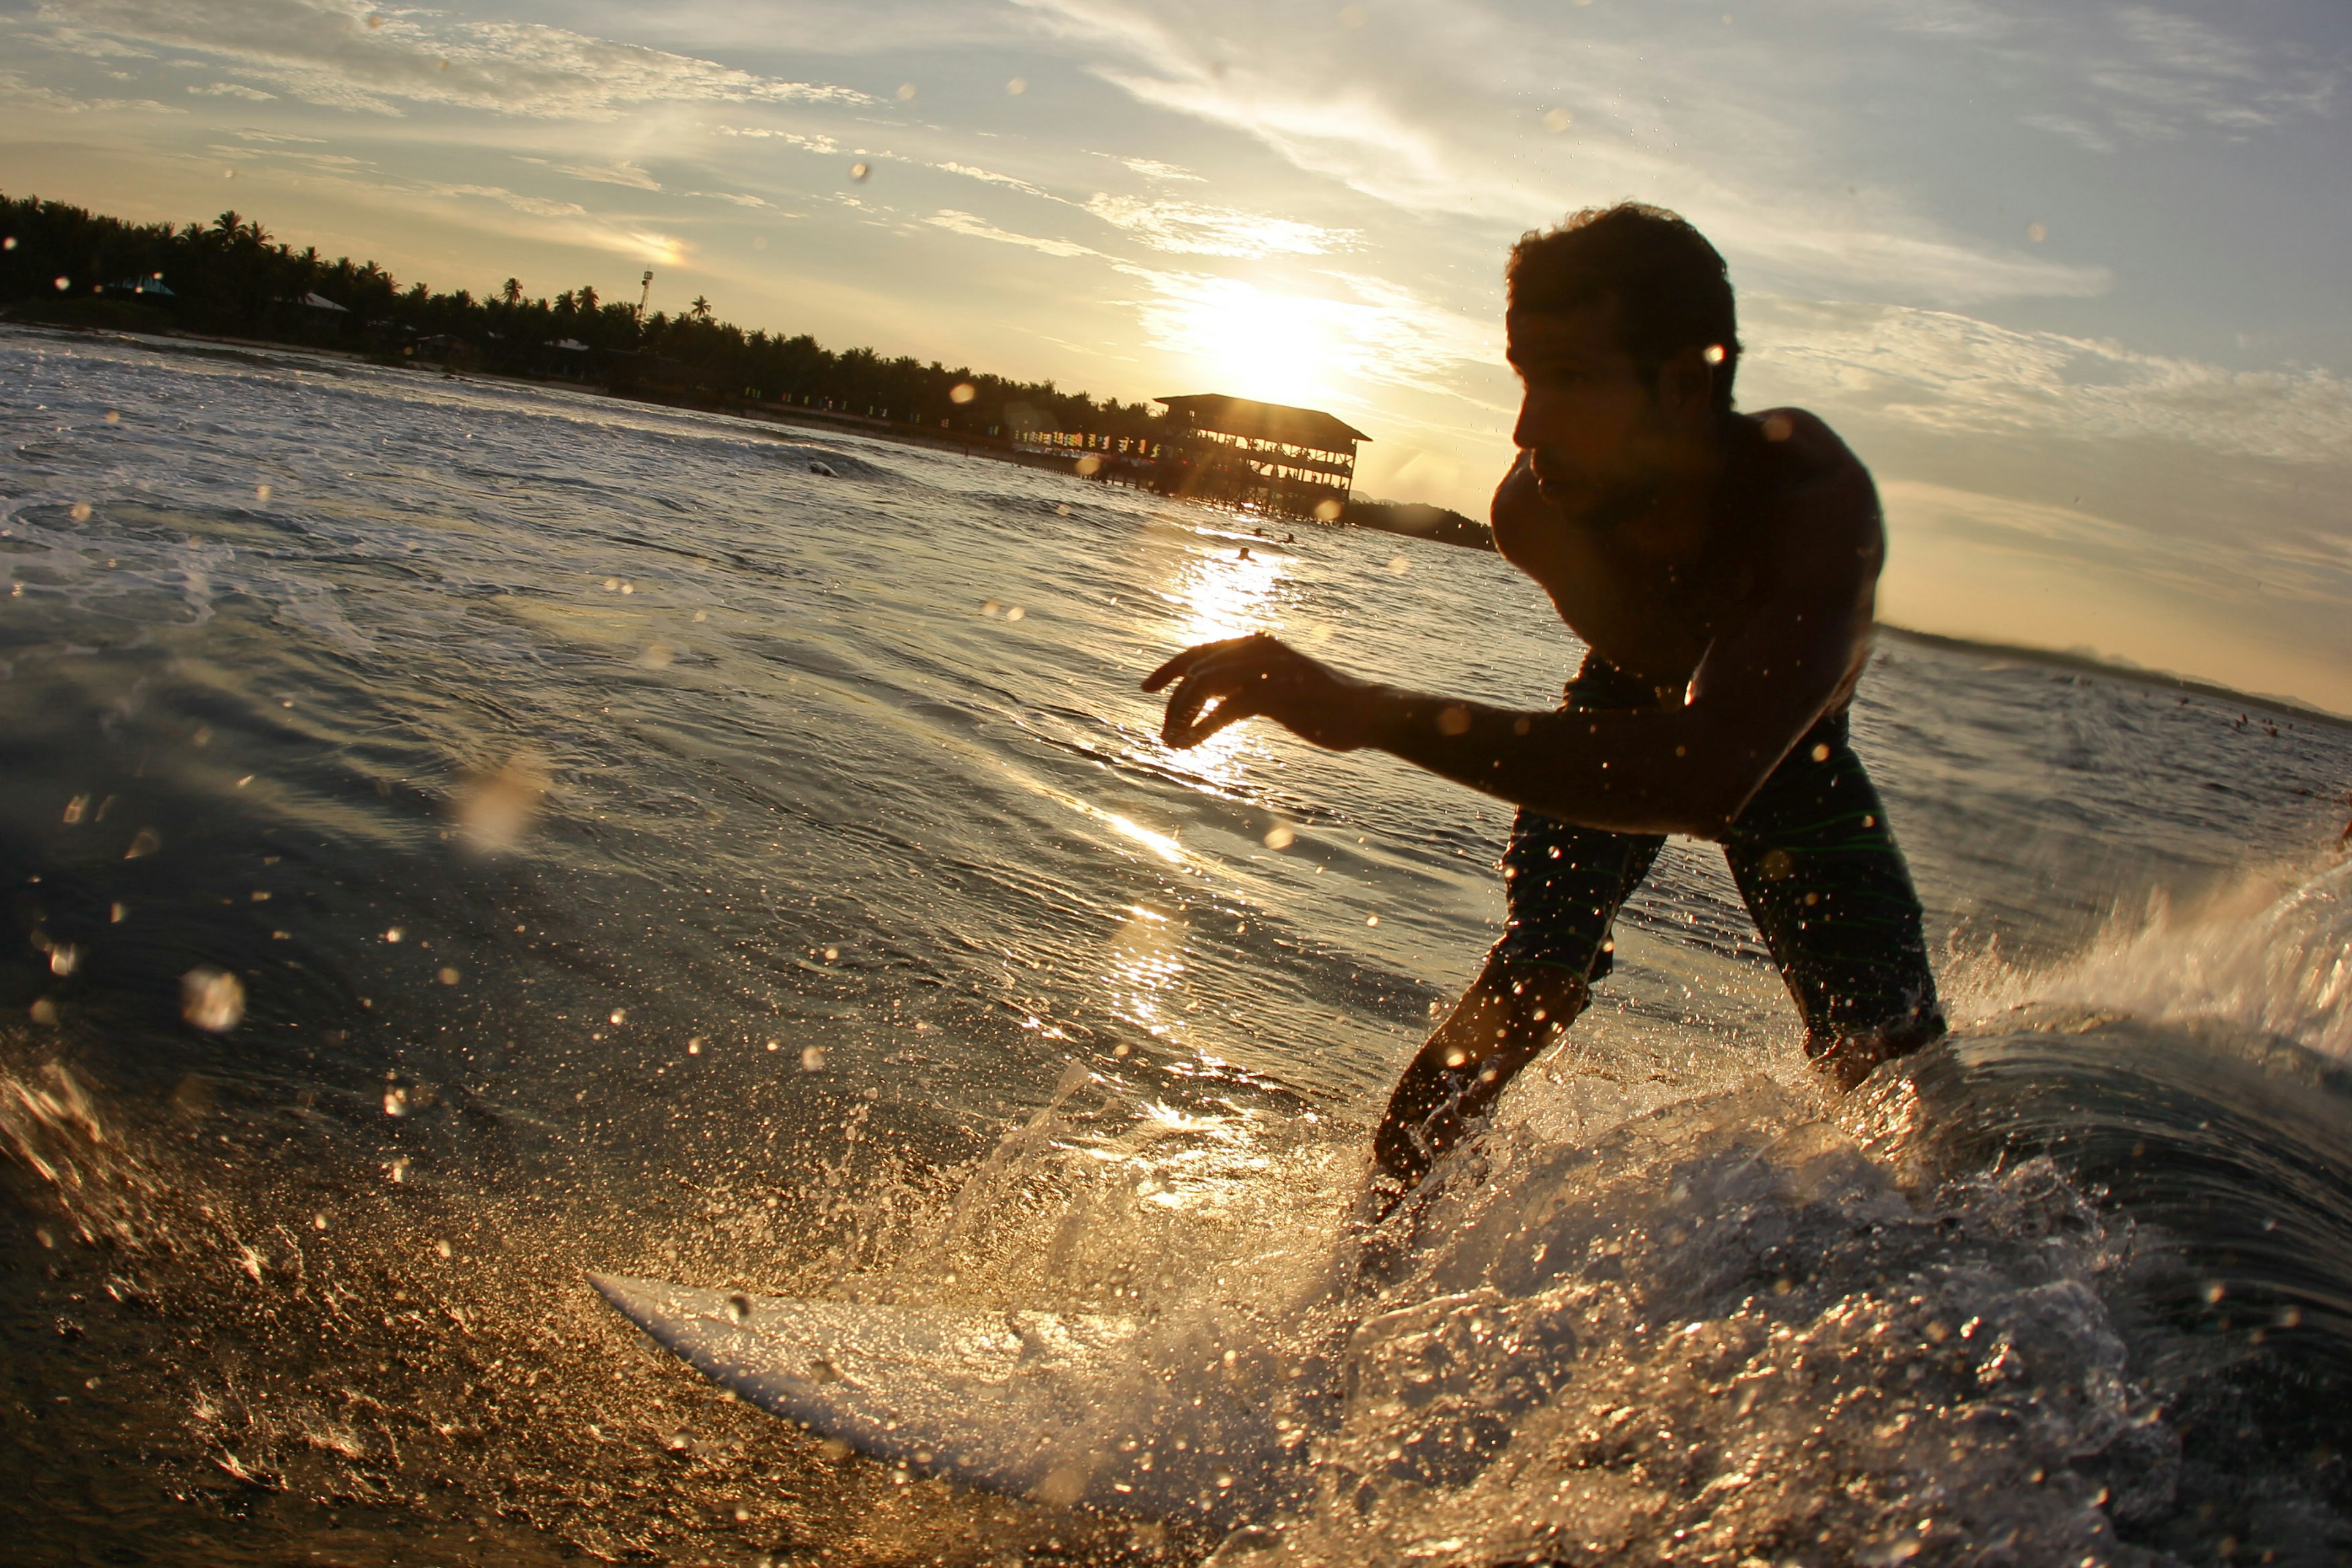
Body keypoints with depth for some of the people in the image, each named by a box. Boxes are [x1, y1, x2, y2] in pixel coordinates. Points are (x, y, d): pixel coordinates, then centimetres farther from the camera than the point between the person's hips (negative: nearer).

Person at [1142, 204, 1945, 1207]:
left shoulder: (1817, 501, -47)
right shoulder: (1534, 512, -32)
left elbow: (1708, 776, -63)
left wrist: (1372, 713, -70)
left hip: (1789, 750, -1)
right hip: (1625, 715, 1)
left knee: (1893, 1076, -10)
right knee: (1536, 983, -19)